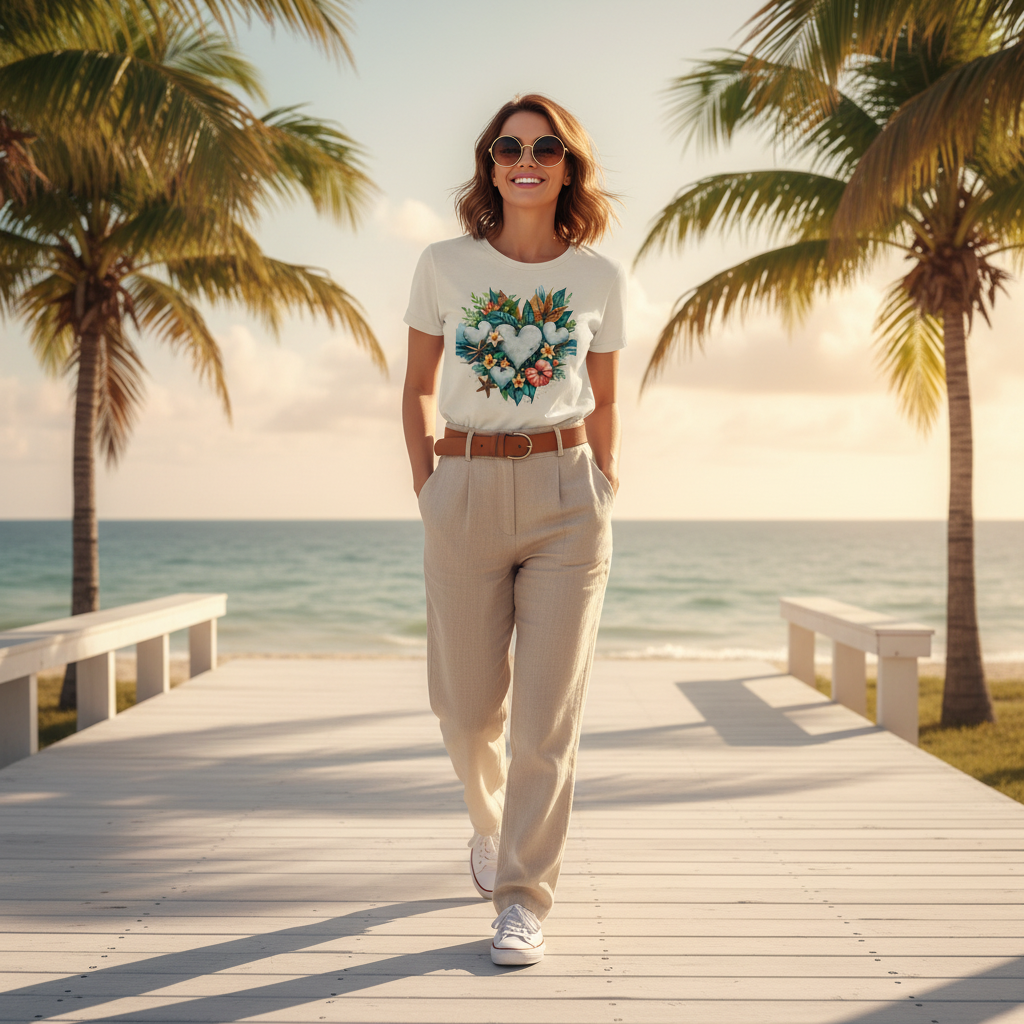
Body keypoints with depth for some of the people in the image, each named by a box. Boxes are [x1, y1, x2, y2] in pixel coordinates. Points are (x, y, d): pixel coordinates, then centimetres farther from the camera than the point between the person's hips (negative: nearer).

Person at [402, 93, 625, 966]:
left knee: (549, 711, -2)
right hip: (466, 492, 1)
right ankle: (491, 822, 40)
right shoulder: (444, 266, 2)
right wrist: (426, 486, 2)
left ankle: (523, 899, 8)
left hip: (566, 493, 0)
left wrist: (605, 492, 6)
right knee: (467, 705, 9)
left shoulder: (601, 279, 4)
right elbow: (419, 390, 10)